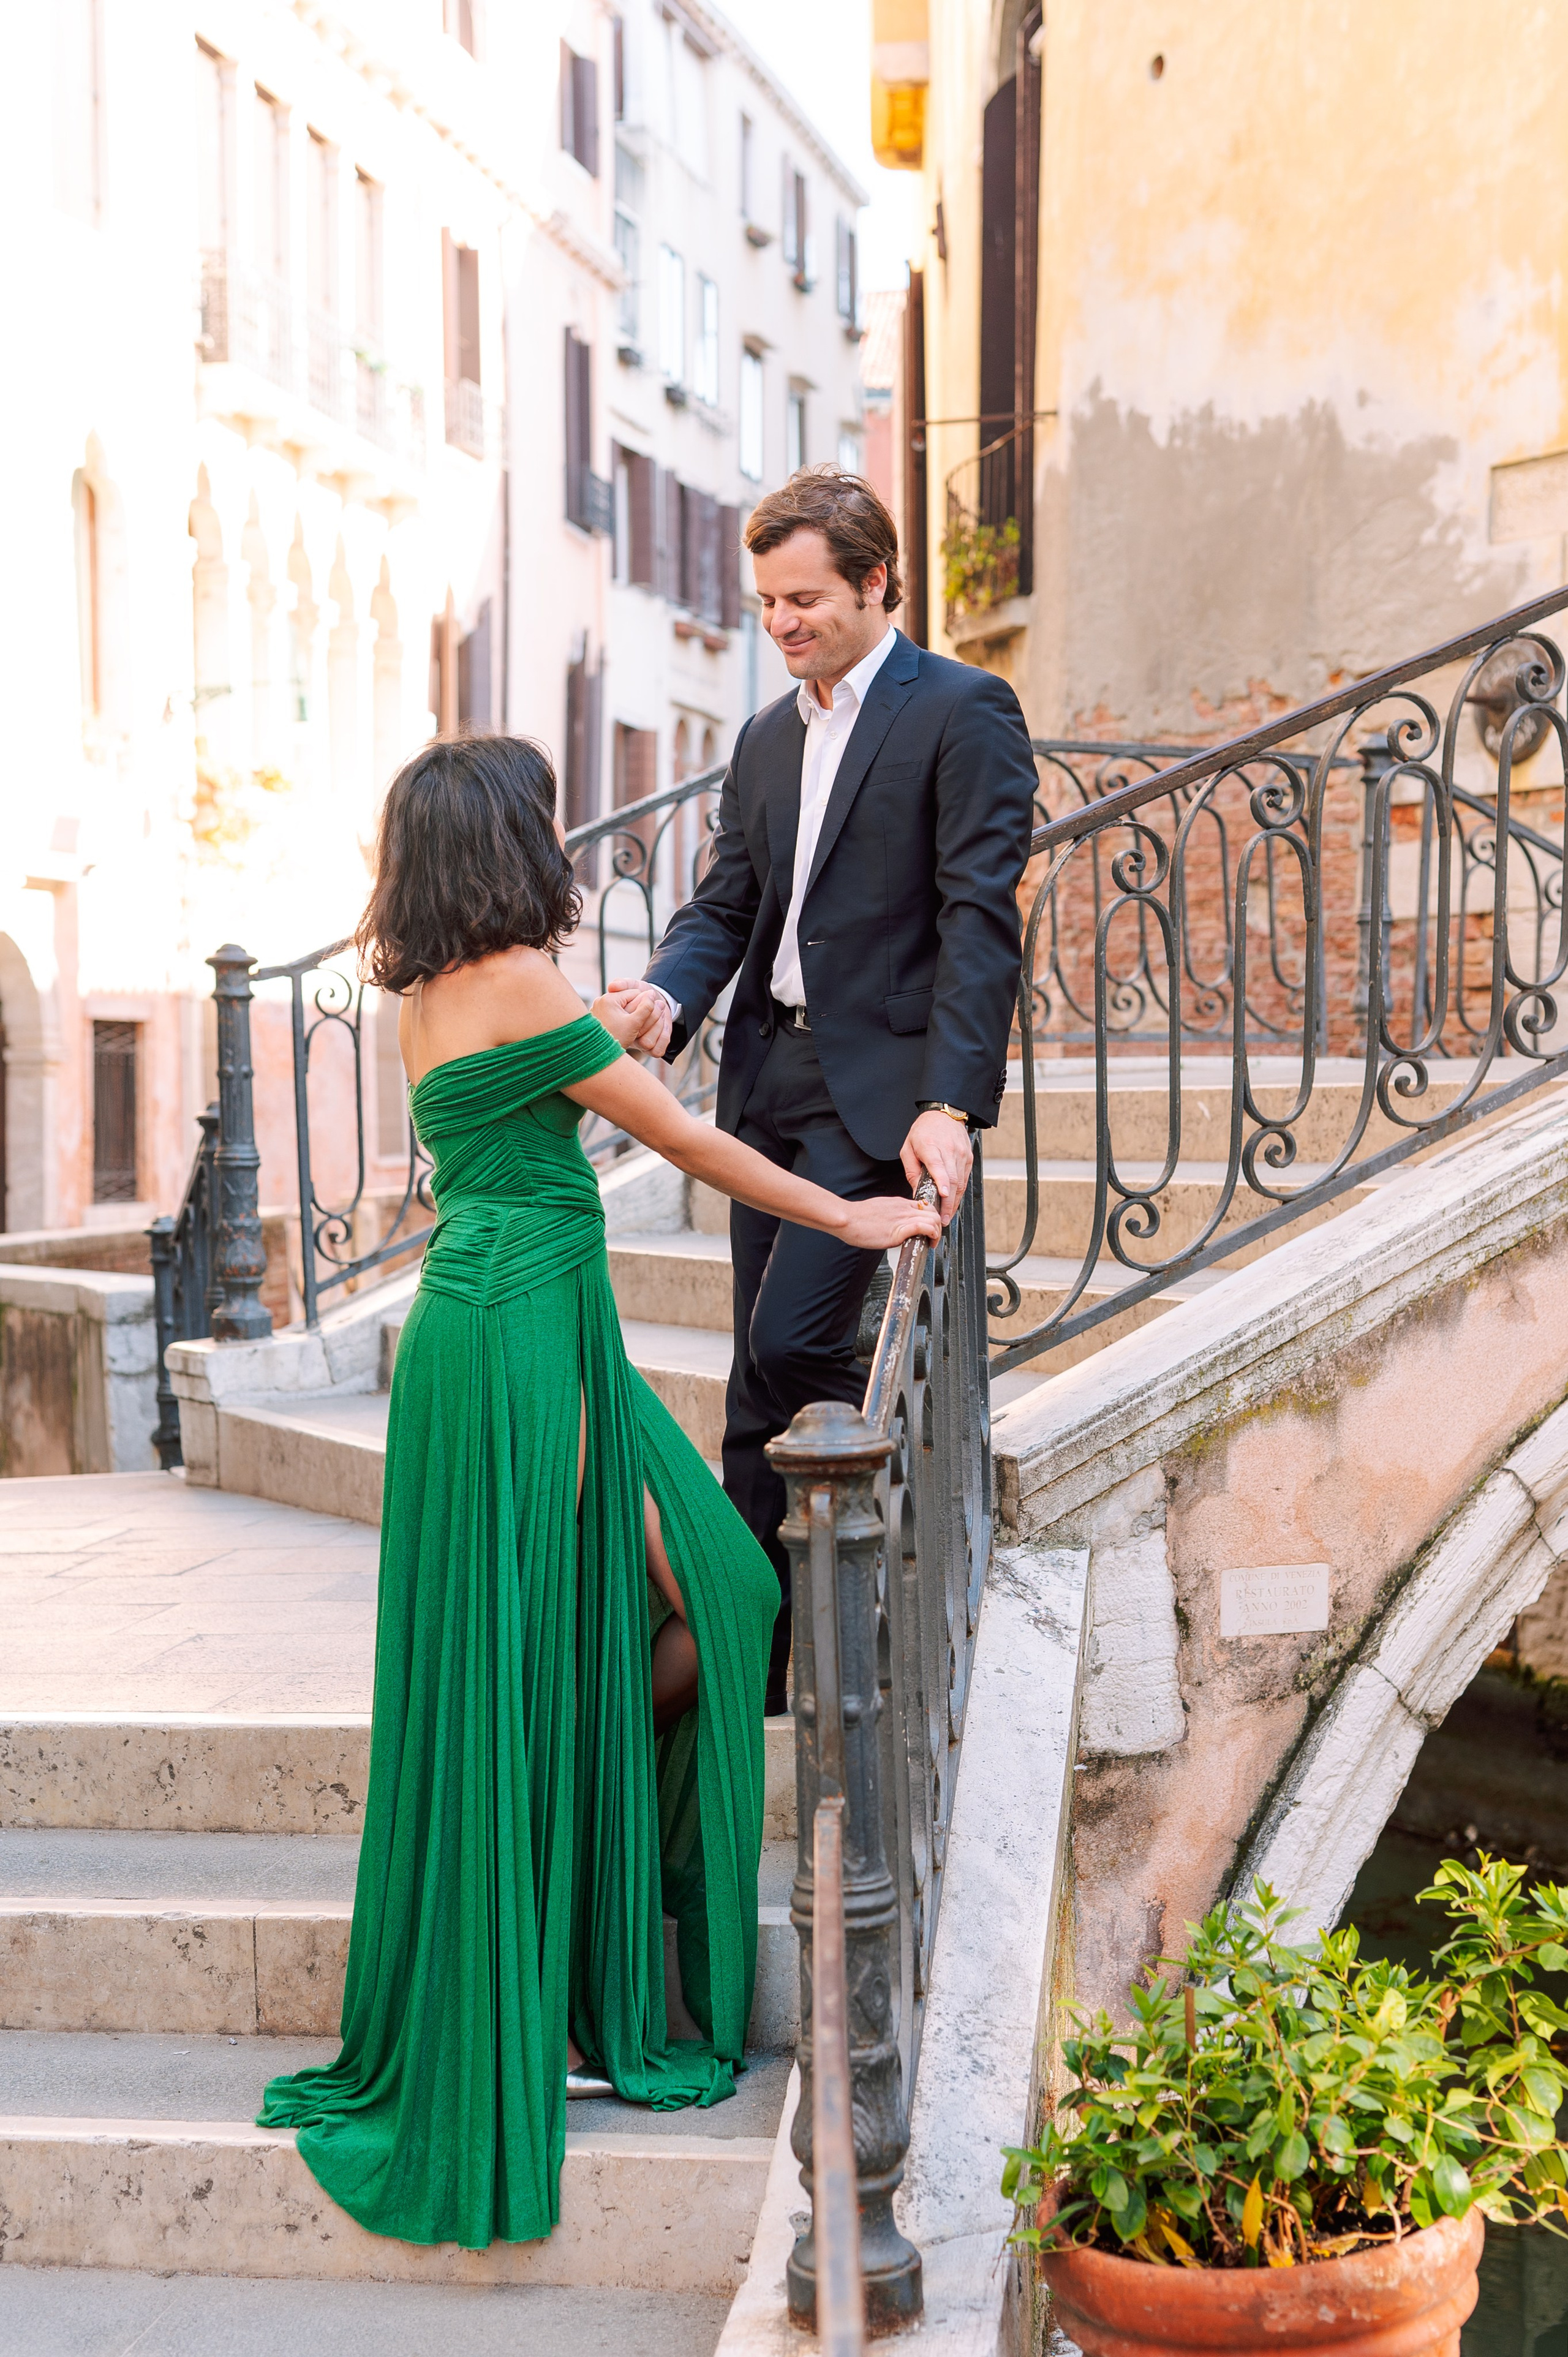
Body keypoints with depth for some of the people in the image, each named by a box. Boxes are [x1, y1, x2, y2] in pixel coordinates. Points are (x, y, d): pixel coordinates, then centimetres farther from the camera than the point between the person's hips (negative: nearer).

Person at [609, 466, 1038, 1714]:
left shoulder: (964, 712, -6)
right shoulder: (766, 740, 17)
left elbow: (980, 916, -13)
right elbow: (726, 901, 14)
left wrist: (950, 1104, -22)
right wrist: (667, 995, -9)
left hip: (880, 1083, -7)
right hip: (772, 1080, 7)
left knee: (790, 1341, -18)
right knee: (764, 1375, 9)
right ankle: (757, 1653, 18)